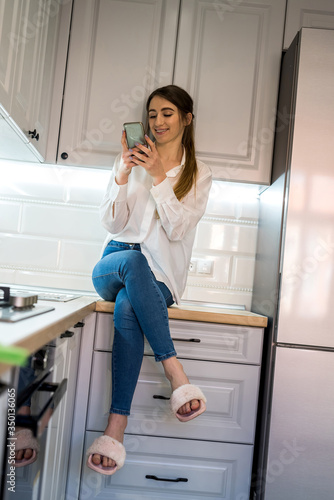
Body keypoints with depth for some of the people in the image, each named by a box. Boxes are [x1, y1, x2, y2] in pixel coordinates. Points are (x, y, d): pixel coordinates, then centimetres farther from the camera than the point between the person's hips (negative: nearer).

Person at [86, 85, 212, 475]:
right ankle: (173, 369, -36)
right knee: (133, 259, -37)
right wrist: (123, 174, -10)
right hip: (114, 263, 2)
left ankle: (116, 428, -35)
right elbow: (111, 223, 4)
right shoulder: (130, 161, 14)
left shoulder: (198, 175, 10)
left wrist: (159, 176, -13)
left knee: (128, 308, -36)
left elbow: (177, 229, -5)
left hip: (159, 274, -1)